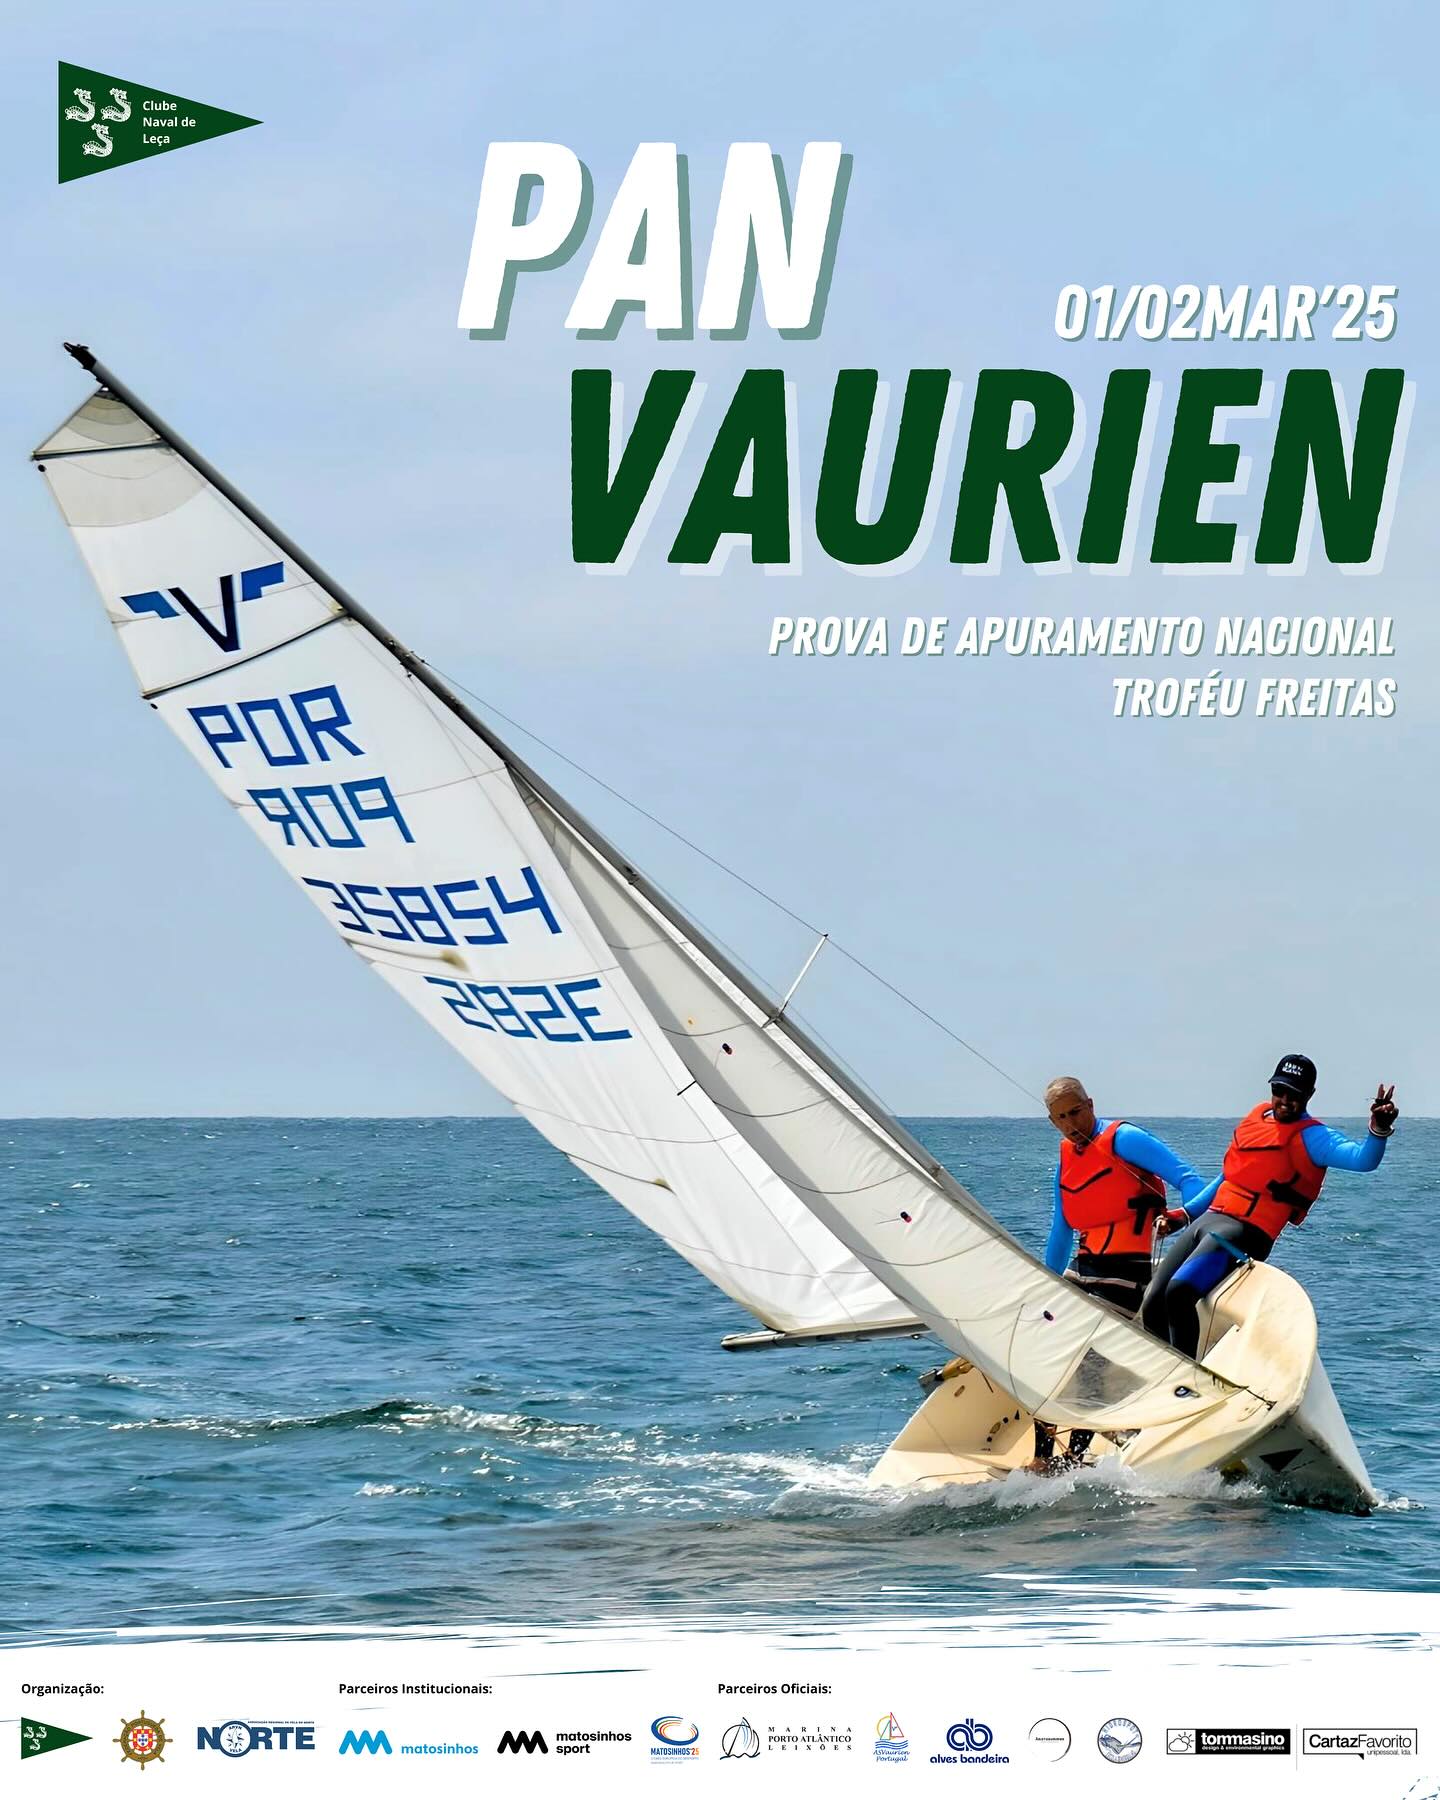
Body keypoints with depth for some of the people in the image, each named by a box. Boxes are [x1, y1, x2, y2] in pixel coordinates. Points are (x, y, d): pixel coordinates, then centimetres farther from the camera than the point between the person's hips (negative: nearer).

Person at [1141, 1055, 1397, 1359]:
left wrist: (1378, 1131, -44)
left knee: (1179, 1292, -29)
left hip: (1244, 1232, -8)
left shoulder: (1310, 1137, -6)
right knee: (1152, 1308, 4)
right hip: (1208, 1220, 8)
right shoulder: (1258, 1115, 17)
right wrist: (1185, 1214, 29)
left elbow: (1362, 1159, -24)